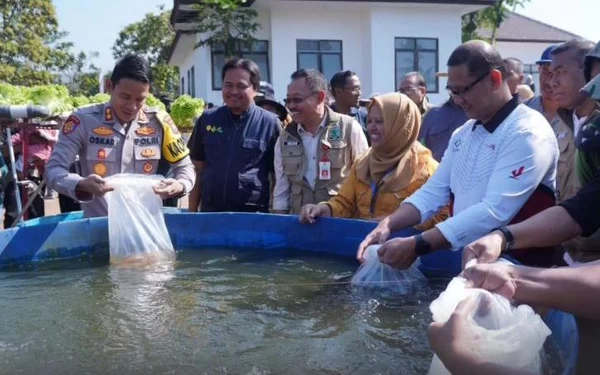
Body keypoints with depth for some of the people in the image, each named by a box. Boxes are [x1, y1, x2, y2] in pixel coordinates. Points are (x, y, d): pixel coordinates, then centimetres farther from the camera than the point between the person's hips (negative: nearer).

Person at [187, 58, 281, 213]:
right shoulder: (207, 120, 6)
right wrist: (192, 212, 7)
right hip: (210, 212, 3)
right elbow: (198, 170, 11)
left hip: (253, 215, -3)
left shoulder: (270, 123, -4)